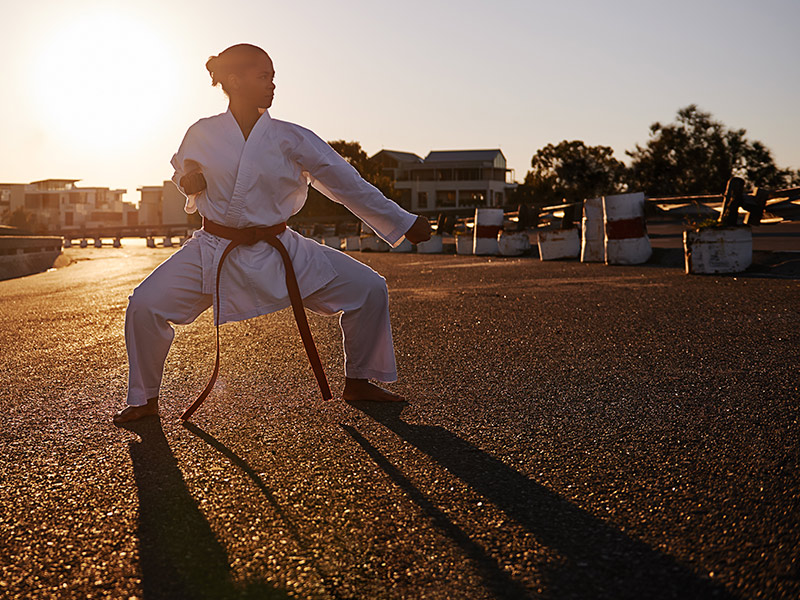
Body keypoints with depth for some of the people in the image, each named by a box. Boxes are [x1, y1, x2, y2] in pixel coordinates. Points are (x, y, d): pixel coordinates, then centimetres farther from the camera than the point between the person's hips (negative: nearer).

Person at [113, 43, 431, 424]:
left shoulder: (291, 140, -5)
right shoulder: (202, 134, -4)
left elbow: (348, 184, -3)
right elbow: (182, 172, 17)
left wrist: (404, 222, -1)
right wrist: (189, 182, -10)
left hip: (277, 250, 1)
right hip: (214, 250, 0)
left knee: (368, 289, -9)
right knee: (145, 306, -17)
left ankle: (357, 382, 13)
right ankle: (145, 399, 10)